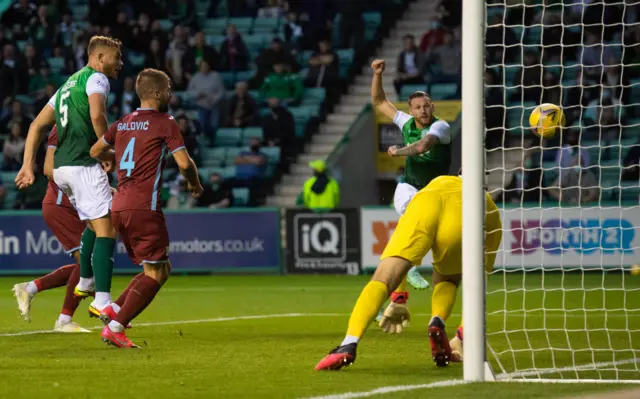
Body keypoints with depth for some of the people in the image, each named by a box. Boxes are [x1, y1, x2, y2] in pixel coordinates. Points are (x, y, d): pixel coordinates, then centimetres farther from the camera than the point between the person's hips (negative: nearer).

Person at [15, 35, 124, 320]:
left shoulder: (69, 85, 25)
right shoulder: (97, 78, -1)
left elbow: (38, 125, 23)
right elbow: (97, 115, -21)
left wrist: (28, 165, 18)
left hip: (61, 168, 9)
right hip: (84, 165, -9)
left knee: (94, 225, 27)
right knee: (106, 230, -12)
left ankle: (85, 283, 28)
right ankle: (102, 301, -20)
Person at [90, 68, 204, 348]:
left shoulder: (122, 123, 15)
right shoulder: (165, 123, -3)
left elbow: (96, 152, 27)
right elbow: (184, 162, -9)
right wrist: (195, 185, 10)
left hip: (119, 207, 8)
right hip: (144, 207, -8)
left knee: (161, 270, 17)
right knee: (155, 274, -4)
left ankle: (114, 310, 4)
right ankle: (114, 327, -13)